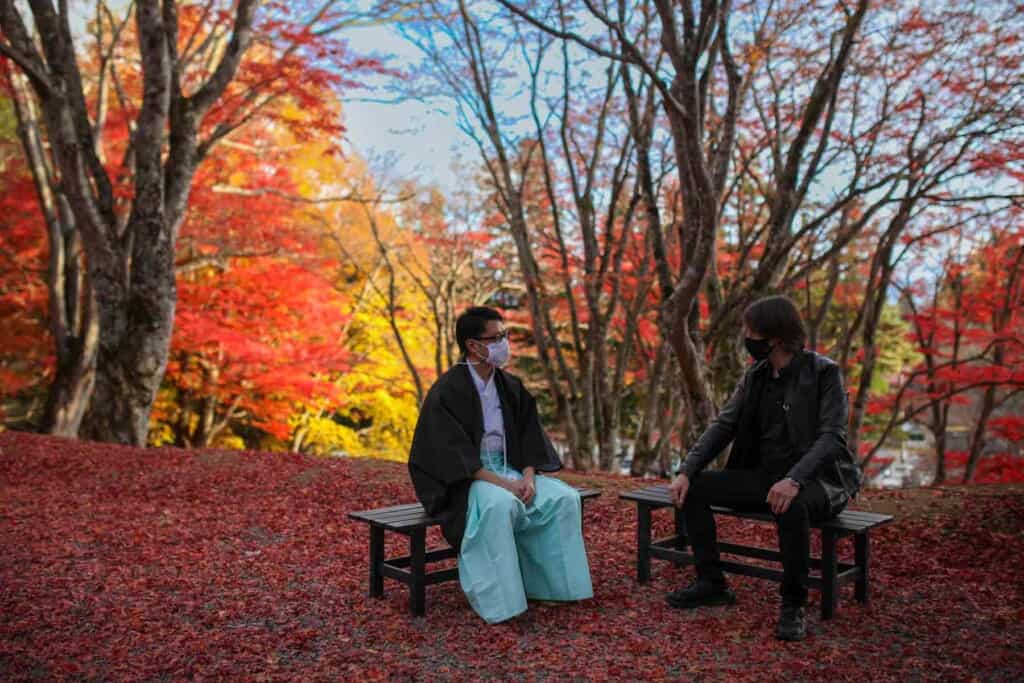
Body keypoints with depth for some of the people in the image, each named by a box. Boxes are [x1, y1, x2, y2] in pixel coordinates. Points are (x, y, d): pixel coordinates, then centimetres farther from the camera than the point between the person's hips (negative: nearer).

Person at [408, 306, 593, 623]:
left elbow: (529, 439, 7)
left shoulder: (511, 387, 8)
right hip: (462, 480, -6)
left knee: (564, 498, -15)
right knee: (500, 505, -37)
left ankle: (550, 583, -5)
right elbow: (454, 453, -18)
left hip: (509, 471, 6)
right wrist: (504, 484, -24)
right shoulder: (447, 390, -12)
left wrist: (528, 477, -13)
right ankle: (498, 599, -27)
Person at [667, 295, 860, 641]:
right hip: (764, 475, 6)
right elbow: (723, 425, 2)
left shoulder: (824, 372, -11)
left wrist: (794, 480, -38)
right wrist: (686, 470, -12)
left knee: (791, 505, -40)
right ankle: (711, 582, 3)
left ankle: (793, 604, -19)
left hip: (815, 479, -6)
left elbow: (831, 436, -21)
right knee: (693, 487, -9)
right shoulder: (755, 374, 7)